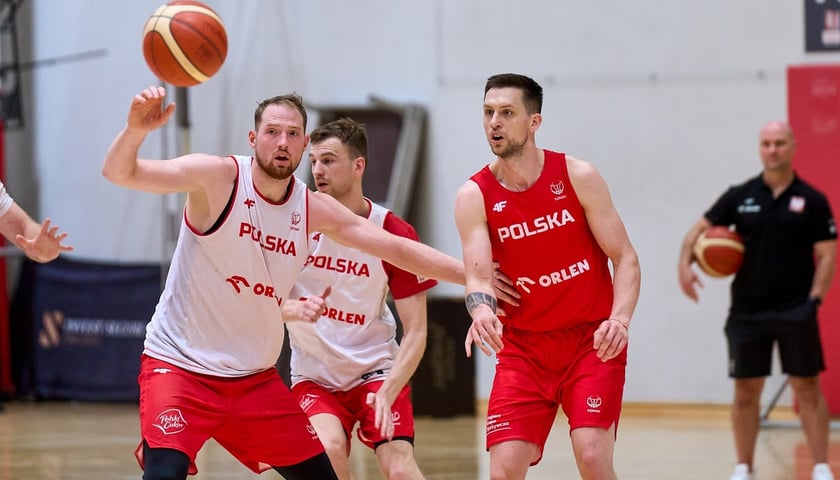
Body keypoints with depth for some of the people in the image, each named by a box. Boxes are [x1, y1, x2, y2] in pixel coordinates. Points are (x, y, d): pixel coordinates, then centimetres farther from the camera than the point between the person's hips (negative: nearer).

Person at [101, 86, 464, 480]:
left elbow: (397, 249, 5)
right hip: (179, 364, -6)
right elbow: (119, 172, -22)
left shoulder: (314, 210, 1)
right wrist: (136, 130, -44)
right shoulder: (218, 177, -14)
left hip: (255, 376, 6)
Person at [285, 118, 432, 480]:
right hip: (313, 373, 1)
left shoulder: (394, 234, -10)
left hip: (374, 368, -1)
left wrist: (388, 392, -22)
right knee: (328, 450, -26)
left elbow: (415, 331, -9)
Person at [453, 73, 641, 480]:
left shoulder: (578, 177, -7)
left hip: (592, 340, -2)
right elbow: (479, 275, -17)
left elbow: (625, 259, -5)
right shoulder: (474, 197, -5)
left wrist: (620, 318, -23)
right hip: (523, 346, 2)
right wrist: (481, 311, -41)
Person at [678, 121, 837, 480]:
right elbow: (700, 228, 8)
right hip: (747, 311, 2)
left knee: (807, 387, -2)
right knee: (746, 391, 5)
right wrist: (685, 264, -11)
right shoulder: (740, 196, 4)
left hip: (795, 311, -2)